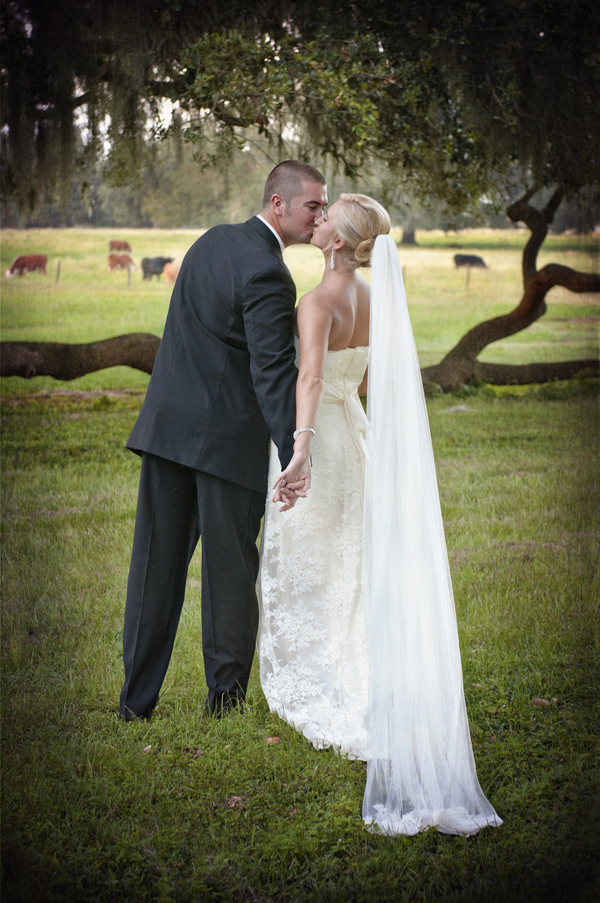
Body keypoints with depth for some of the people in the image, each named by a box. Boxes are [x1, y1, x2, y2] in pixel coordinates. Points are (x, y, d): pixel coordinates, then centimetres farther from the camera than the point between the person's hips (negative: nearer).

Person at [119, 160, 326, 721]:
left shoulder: (213, 240, 11)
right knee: (229, 570, 4)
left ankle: (136, 701, 15)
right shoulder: (266, 275, -16)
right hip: (228, 436, -7)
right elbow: (273, 371, -25)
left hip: (168, 422, 7)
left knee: (157, 564, 9)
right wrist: (295, 454, -32)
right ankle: (225, 703, 13)